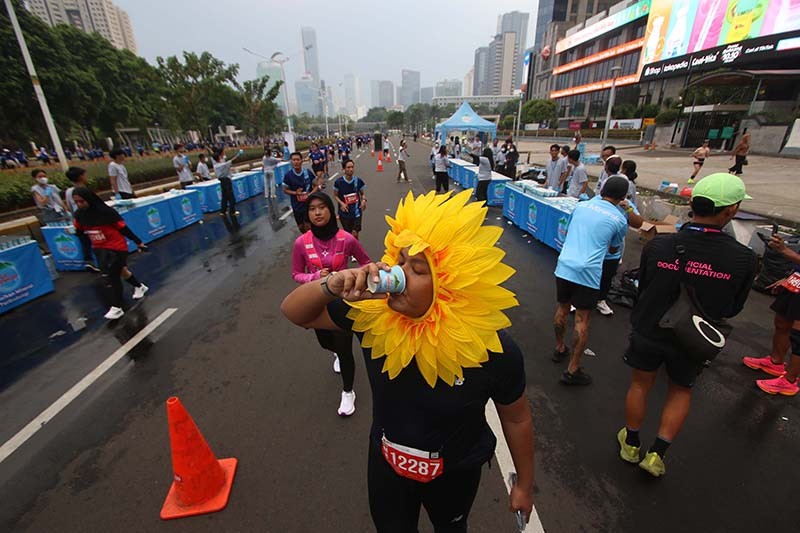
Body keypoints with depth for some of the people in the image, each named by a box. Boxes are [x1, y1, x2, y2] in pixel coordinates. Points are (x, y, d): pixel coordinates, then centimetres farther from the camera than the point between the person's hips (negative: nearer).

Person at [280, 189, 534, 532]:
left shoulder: (494, 350, -31)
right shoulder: (374, 313, -26)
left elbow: (517, 418, -12)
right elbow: (294, 312, -15)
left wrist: (524, 484, 4)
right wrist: (330, 286, -37)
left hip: (455, 473, -1)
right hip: (386, 464, 2)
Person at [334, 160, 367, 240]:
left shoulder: (358, 181, -5)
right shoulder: (338, 182, -9)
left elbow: (362, 194, 8)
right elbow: (335, 195, 2)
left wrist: (364, 200, -13)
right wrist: (342, 203, -16)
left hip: (356, 212, 0)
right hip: (344, 212, 0)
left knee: (355, 234, -5)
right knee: (348, 234, 11)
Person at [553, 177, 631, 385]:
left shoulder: (581, 205, 10)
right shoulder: (619, 220, 1)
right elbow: (614, 249, 16)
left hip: (564, 266, 4)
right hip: (588, 273, -4)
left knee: (562, 309, 20)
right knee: (582, 320, 4)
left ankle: (559, 348, 39)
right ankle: (573, 370, 11)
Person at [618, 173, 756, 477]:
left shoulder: (658, 245, -21)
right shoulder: (743, 258, -20)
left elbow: (642, 289, -5)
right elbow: (733, 309, -4)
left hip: (648, 332, 0)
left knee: (640, 385, 20)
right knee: (681, 392, 25)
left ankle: (631, 445, 40)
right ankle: (657, 454, 27)